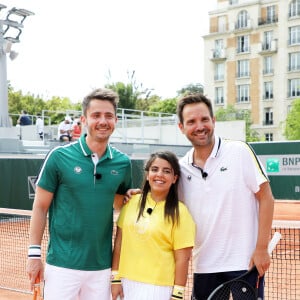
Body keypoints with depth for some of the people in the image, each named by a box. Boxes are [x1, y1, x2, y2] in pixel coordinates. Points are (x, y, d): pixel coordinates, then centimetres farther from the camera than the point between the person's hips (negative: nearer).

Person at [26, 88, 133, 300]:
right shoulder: (59, 157, -6)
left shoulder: (123, 162, 2)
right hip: (62, 265, -3)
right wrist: (34, 253, -4)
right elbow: (40, 207, -1)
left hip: (102, 266, 3)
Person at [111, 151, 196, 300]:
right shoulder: (132, 201, 2)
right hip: (126, 283, 3)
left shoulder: (179, 213, -8)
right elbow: (119, 241, 7)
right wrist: (115, 278, 5)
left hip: (157, 288, -3)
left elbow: (182, 259, -7)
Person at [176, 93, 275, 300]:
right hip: (204, 266, 4)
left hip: (245, 263, -4)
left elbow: (266, 198, -6)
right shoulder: (182, 168, 4)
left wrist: (261, 249, -11)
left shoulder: (239, 151, -7)